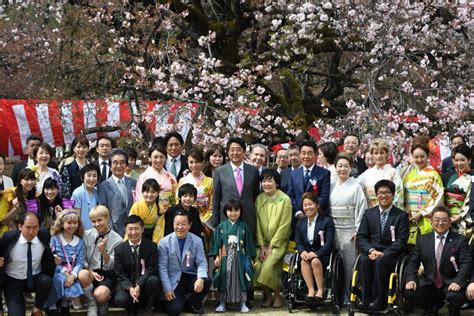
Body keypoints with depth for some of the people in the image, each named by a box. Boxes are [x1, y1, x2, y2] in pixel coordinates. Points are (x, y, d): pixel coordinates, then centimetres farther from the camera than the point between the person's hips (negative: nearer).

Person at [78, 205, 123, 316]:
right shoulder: (87, 235, 4)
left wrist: (103, 252, -21)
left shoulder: (117, 240, -3)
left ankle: (102, 303, 7)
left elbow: (111, 266, -5)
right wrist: (91, 272, -13)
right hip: (91, 271, 2)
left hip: (108, 274, -2)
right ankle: (92, 303, -10)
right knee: (82, 274, -35)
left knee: (100, 294, -33)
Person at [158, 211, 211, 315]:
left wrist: (201, 278, -28)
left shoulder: (197, 241, 0)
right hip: (173, 280, -2)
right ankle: (179, 300, 18)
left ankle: (191, 304, 2)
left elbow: (201, 262, -6)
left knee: (206, 282, -28)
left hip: (190, 277, 2)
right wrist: (167, 289, -15)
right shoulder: (164, 242, -5)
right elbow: (162, 267, -6)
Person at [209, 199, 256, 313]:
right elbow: (217, 243, 3)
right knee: (224, 279, 5)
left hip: (239, 258, 0)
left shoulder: (244, 227, 3)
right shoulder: (221, 227, 2)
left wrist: (249, 258, 1)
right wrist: (217, 256, -4)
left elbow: (248, 244, 5)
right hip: (225, 258, 0)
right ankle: (222, 303, 13)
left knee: (241, 279, 4)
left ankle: (243, 303, 12)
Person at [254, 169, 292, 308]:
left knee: (268, 266, -24)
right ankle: (268, 296, 2)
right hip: (263, 241, 4)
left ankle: (277, 296, -2)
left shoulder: (285, 199, -10)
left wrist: (271, 247, -12)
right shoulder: (259, 199, 3)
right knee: (256, 266, -18)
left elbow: (284, 226, -10)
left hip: (279, 242, -4)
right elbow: (257, 224, 3)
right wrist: (262, 246, -5)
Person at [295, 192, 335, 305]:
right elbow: (298, 242, 10)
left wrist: (316, 253, -23)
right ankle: (311, 290, -33)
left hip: (322, 255, -3)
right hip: (306, 253, 3)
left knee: (315, 261, -36)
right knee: (304, 261, -32)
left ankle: (320, 290, -25)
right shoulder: (300, 223, 17)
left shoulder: (327, 221, 1)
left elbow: (329, 243, -8)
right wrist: (302, 251, -14)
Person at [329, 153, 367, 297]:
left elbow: (361, 209, -5)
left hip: (349, 230, -4)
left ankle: (348, 293, 4)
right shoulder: (331, 185, 10)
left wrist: (358, 230, -9)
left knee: (349, 263, -2)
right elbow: (325, 206, 13)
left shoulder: (356, 186, -3)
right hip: (332, 229, 4)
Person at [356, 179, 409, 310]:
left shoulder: (401, 215, 5)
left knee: (380, 261, -36)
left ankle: (379, 301, -31)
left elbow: (401, 241, -5)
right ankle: (366, 299, -30)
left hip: (391, 255, -2)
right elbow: (360, 237, 7)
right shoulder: (368, 213, 15)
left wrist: (383, 253, -18)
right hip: (371, 252, 2)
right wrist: (371, 250, -13)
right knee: (364, 260, -32)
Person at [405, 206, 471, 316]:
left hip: (450, 284, -3)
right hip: (428, 284, 3)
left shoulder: (460, 240, -1)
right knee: (409, 293, -22)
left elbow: (466, 264, -11)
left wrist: (458, 281, -28)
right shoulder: (422, 240, 10)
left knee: (457, 296, -34)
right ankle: (433, 307, 11)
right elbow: (413, 262, 8)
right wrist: (411, 279, -11)